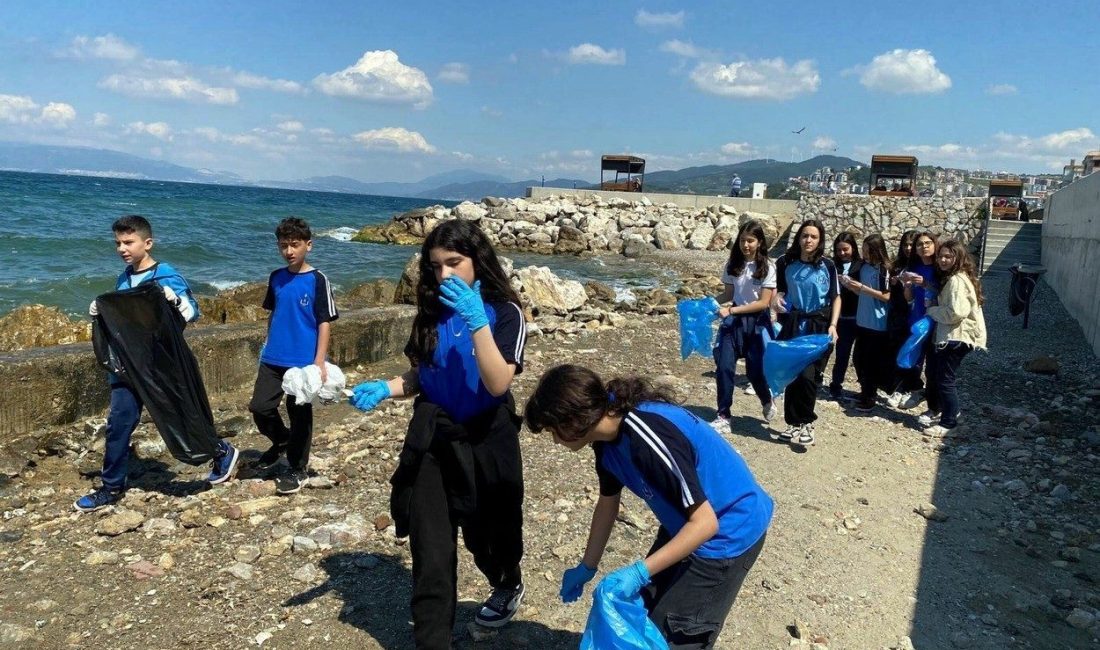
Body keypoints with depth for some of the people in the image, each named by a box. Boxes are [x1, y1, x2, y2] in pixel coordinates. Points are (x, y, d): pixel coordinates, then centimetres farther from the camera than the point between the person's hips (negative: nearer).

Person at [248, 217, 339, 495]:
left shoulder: (317, 280, -9)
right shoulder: (276, 278, 6)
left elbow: (324, 323, -10)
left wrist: (319, 362, -15)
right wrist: (268, 346, 18)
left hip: (303, 361, -5)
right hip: (272, 359, 5)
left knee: (300, 414, 5)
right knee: (259, 407, 2)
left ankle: (298, 469, 20)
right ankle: (281, 440, 31)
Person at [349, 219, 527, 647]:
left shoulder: (504, 312, -11)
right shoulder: (432, 312, 3)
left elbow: (498, 383, -23)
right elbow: (419, 376, 9)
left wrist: (476, 321, -30)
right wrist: (384, 389, -10)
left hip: (485, 441, -3)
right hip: (432, 440, 3)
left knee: (486, 533, 18)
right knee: (431, 550, 0)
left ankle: (509, 586, 51)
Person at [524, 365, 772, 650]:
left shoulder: (648, 437, -34)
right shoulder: (608, 435, -7)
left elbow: (705, 522, -29)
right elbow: (608, 504, 10)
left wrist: (639, 572, -31)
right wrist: (587, 567, 17)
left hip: (730, 531, -8)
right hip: (686, 523, 8)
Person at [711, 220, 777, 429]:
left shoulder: (767, 267, -9)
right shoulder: (732, 264, 2)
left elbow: (764, 302, -13)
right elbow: (728, 294, 8)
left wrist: (731, 310, -19)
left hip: (757, 322, -3)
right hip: (733, 321, 3)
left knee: (755, 370, 3)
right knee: (724, 367, -6)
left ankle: (767, 401, 36)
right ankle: (723, 416, 4)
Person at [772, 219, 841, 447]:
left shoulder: (827, 265, -4)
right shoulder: (786, 263, 1)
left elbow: (836, 297, 1)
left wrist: (833, 325, -10)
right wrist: (777, 299, -8)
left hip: (818, 326, -2)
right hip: (793, 324, 2)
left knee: (809, 376, -9)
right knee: (791, 375, 5)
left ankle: (806, 423, 8)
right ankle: (794, 423, 17)